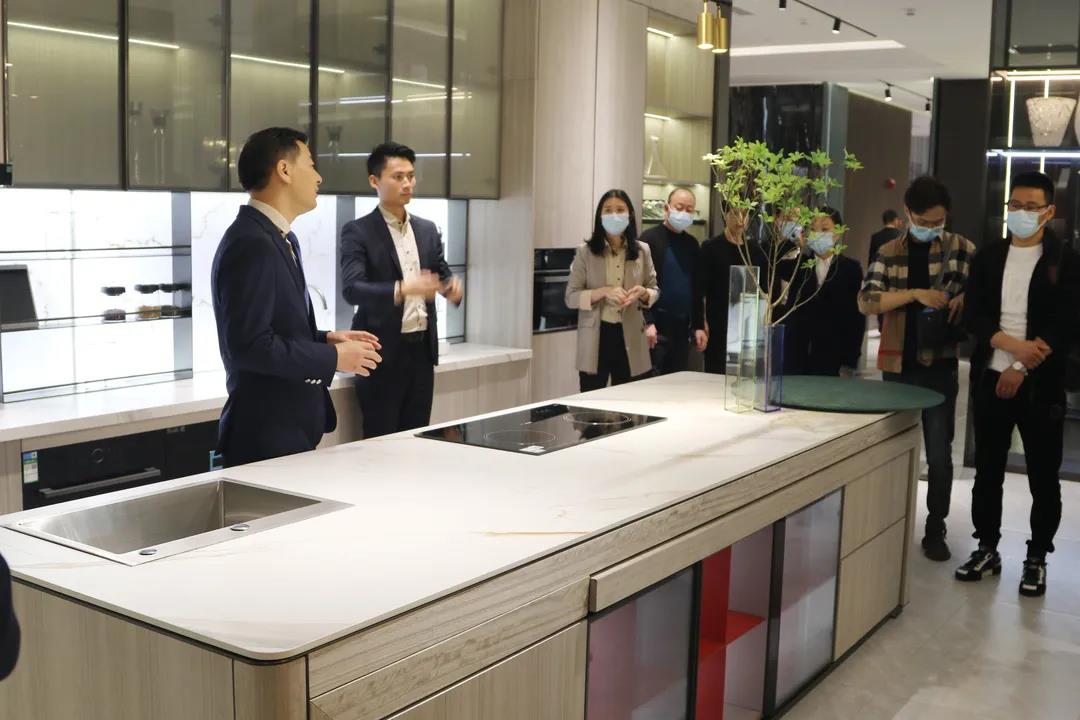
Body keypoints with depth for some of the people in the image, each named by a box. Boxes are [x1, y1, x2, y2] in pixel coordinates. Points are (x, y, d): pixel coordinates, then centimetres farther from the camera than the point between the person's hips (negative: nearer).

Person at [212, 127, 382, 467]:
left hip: (291, 427, 10)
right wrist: (333, 358, -16)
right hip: (266, 436, -10)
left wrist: (326, 339, 5)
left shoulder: (277, 238, 13)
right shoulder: (251, 244, -18)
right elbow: (249, 345, -25)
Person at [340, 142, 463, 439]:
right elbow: (351, 289, -18)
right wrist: (402, 289, -34)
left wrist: (453, 286, -12)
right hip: (383, 352, -5)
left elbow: (442, 274, 14)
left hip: (422, 349, 5)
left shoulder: (428, 229, 13)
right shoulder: (358, 232, -6)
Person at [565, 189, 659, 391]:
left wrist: (643, 293, -11)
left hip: (630, 336, 2)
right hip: (596, 337, -2)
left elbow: (655, 290, 13)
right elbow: (571, 297, -4)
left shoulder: (642, 250, 5)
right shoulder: (586, 252, -2)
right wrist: (603, 292, -20)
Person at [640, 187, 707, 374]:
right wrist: (648, 323, -17)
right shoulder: (649, 239, -5)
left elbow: (697, 288, 17)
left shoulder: (692, 244, 14)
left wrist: (698, 326, 12)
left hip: (682, 328, 6)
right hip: (656, 327, -6)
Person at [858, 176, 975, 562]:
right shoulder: (889, 252, 3)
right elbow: (866, 301, -7)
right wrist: (915, 293, -19)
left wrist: (965, 299, -17)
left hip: (939, 365, -2)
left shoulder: (961, 248, 1)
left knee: (939, 453, 0)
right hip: (897, 364, 2)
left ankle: (935, 529, 12)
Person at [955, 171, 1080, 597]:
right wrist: (1015, 346, -16)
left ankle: (1036, 559, 17)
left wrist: (1022, 368, -14)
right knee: (987, 469, 9)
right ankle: (987, 548, 22)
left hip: (1041, 384, -3)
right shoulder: (988, 257, 7)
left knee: (1043, 476, 4)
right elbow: (973, 315, 0)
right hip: (990, 378, 3)